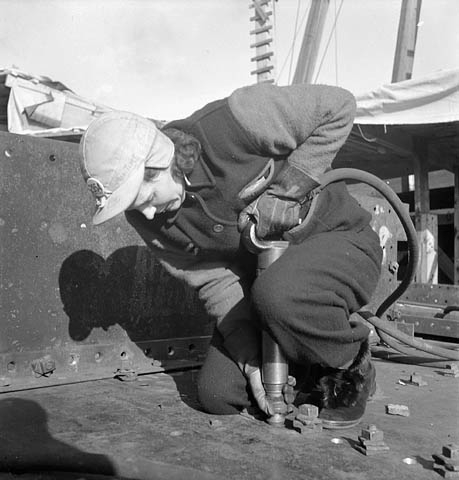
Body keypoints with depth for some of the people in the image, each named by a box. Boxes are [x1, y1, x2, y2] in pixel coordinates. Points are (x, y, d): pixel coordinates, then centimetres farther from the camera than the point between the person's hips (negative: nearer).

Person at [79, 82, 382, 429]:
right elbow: (215, 280, -6)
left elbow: (339, 105, -19)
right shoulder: (148, 218, -11)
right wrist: (250, 357, -15)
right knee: (218, 393, -3)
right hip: (263, 277, 5)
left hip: (340, 240, -5)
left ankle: (353, 370, -7)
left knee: (276, 294, -38)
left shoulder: (232, 122, -28)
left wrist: (286, 188, -26)